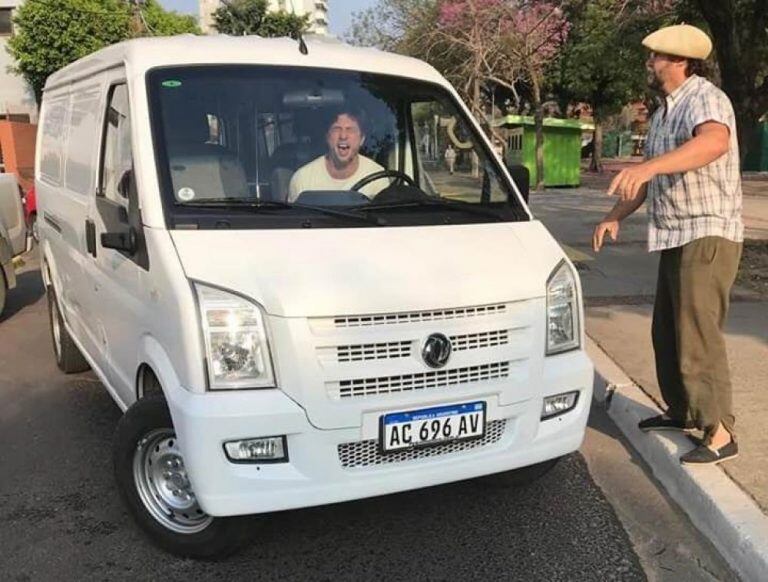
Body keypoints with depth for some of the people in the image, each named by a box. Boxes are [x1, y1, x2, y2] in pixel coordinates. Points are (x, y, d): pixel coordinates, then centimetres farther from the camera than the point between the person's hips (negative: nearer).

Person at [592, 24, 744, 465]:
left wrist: (649, 166, -49)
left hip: (708, 235, -10)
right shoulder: (664, 112, 17)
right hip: (675, 237, 10)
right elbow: (649, 176, 23)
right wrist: (615, 217, 13)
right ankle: (682, 411, 28)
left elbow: (715, 141, -37)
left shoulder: (705, 98, -13)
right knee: (667, 330, 14)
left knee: (698, 334, -11)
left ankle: (720, 433, -4)